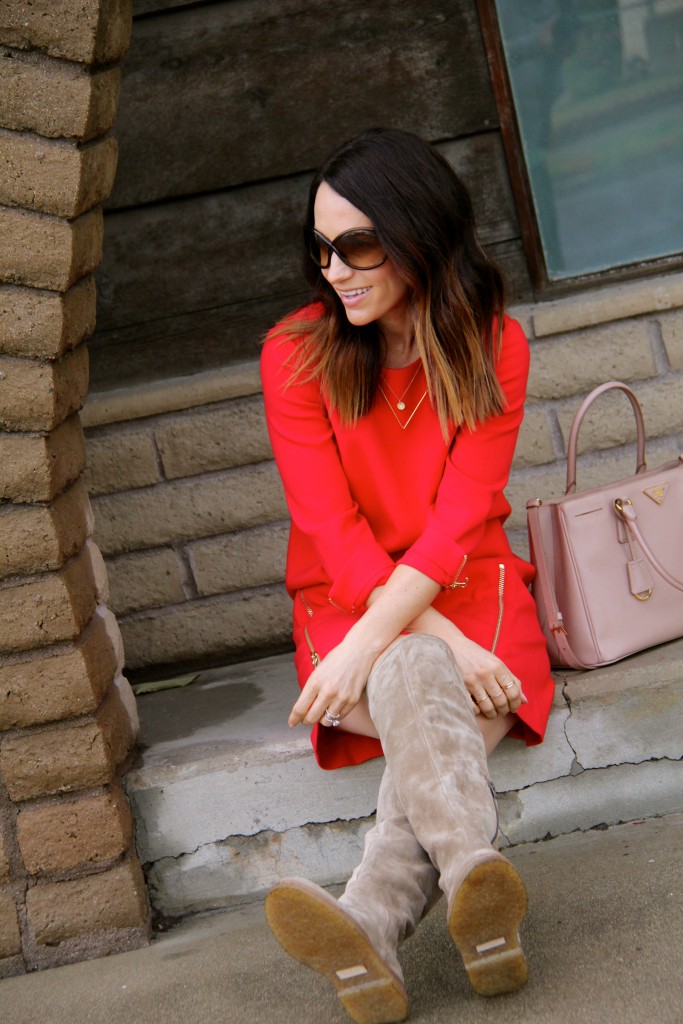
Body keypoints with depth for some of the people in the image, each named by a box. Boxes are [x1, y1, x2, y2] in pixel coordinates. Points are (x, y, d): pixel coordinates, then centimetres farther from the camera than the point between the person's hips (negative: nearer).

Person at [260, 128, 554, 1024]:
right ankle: (480, 887, -56)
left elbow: (459, 521, -12)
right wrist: (441, 640, -24)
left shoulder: (494, 346, -2)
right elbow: (333, 530, -10)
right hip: (349, 599, 0)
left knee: (432, 712, -34)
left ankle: (369, 928, -53)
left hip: (465, 589, 1)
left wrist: (372, 643, -27)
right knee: (423, 685, -36)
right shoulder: (297, 354, -4)